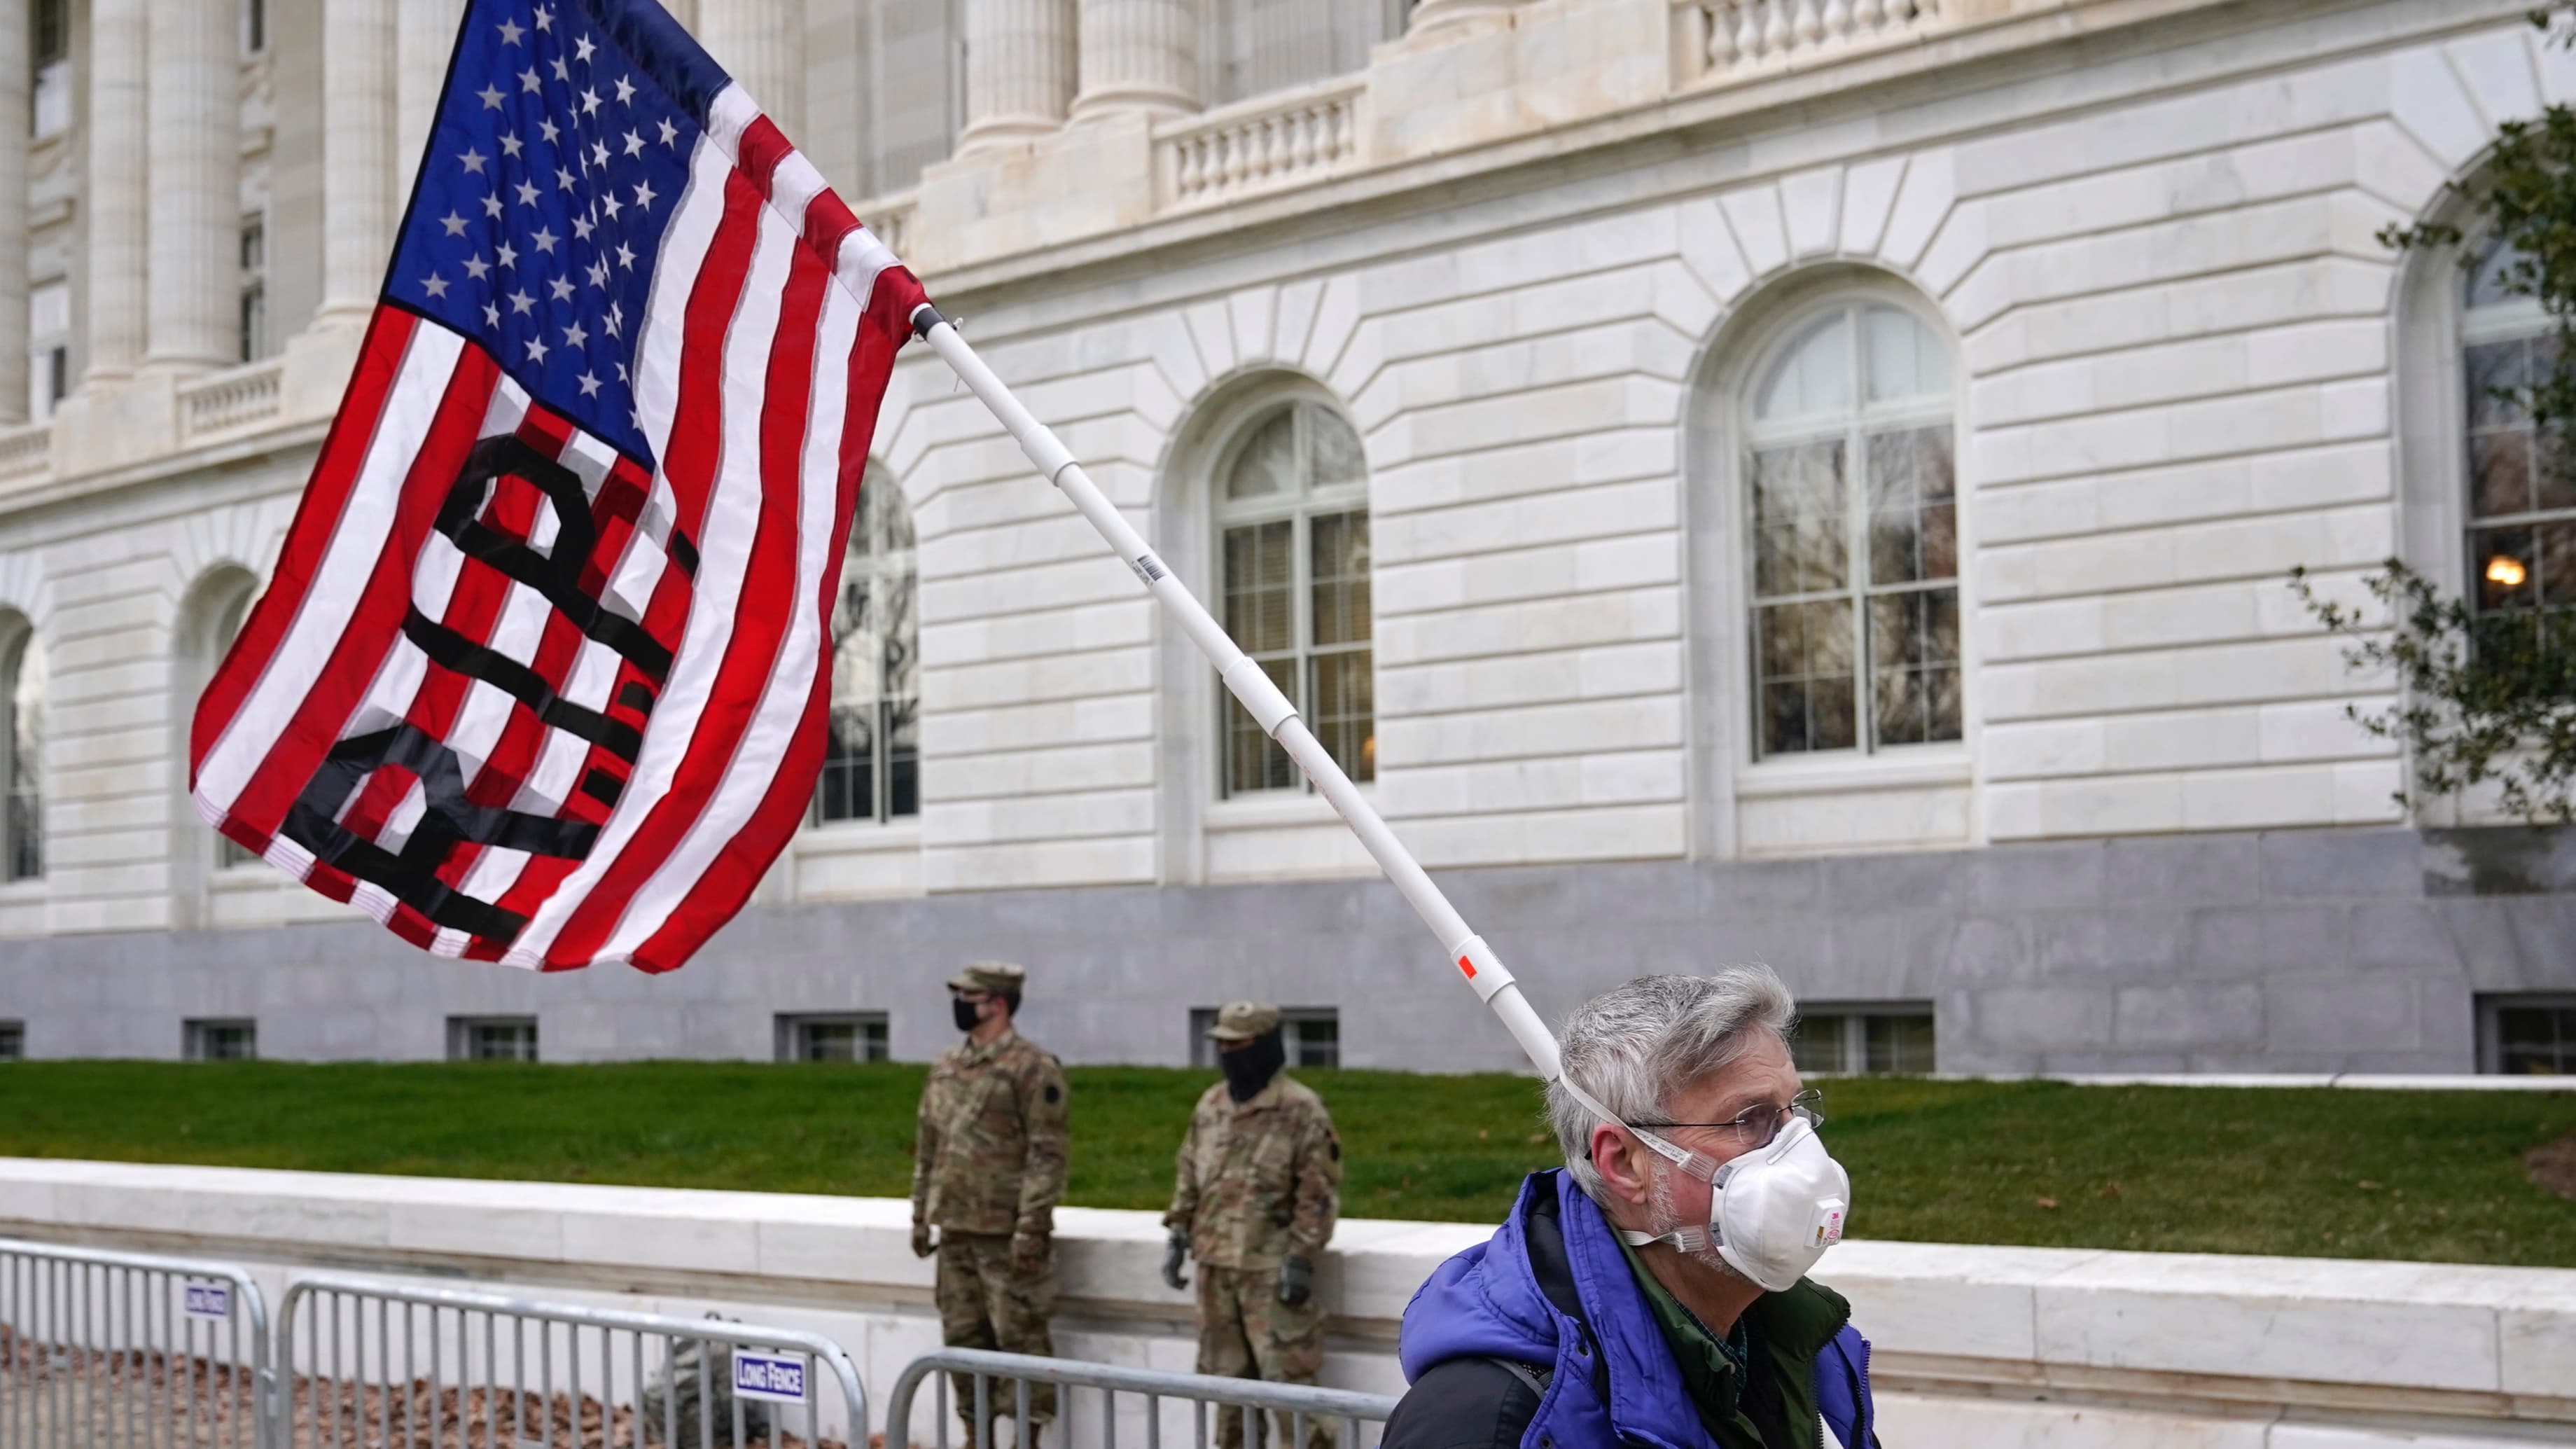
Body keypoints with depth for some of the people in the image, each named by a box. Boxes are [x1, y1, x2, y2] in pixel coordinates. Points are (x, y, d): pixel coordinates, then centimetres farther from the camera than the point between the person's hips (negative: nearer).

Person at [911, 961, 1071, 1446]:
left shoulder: (1033, 1069, -11)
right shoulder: (945, 1067, 13)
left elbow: (1047, 1155, -15)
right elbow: (927, 1148, 19)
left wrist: (1032, 1226, -20)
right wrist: (921, 1215, 16)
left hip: (1008, 1234, -7)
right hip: (956, 1229, 8)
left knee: (1020, 1337, -2)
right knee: (963, 1336, 12)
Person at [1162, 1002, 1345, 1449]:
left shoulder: (1301, 1110, -10)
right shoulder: (1210, 1105, 12)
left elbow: (1319, 1193, -12)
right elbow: (1189, 1175, 19)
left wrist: (1301, 1259, -16)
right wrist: (1179, 1234, 11)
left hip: (1271, 1269, -7)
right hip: (1215, 1263, 7)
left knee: (1287, 1378, -6)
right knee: (1226, 1375, 14)